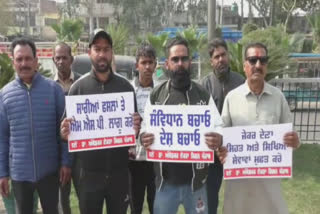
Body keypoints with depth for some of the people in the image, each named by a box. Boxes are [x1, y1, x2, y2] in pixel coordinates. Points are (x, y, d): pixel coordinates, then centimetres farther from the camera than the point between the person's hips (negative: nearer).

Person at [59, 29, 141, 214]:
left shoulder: (125, 86, 2)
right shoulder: (78, 87, 0)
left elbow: (134, 122, 8)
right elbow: (68, 125, 3)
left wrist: (136, 128, -15)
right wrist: (65, 133, -19)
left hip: (119, 170, 1)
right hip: (89, 171, 0)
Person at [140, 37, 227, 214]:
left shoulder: (203, 95, 0)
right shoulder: (156, 95, 3)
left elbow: (218, 129, 0)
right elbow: (145, 130, 7)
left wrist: (218, 140, -23)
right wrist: (143, 138, -16)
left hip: (195, 179, 0)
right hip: (166, 180, 1)